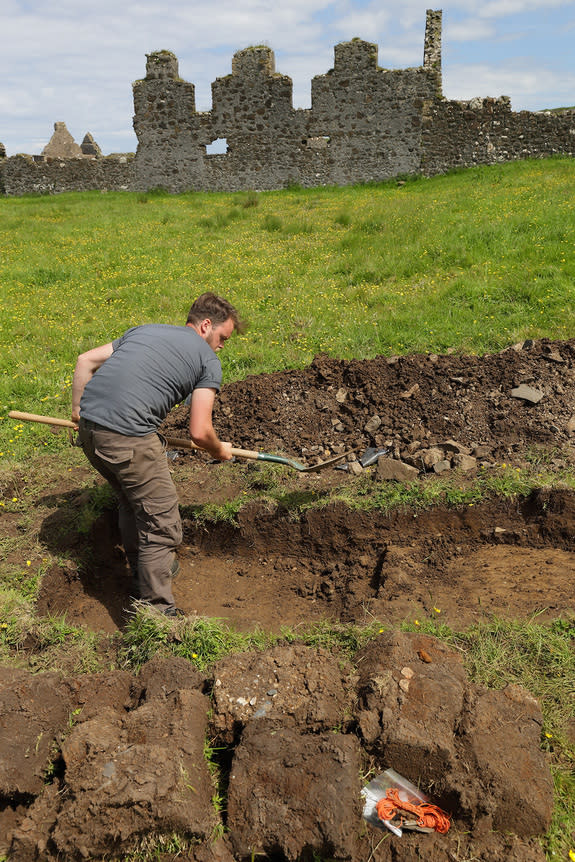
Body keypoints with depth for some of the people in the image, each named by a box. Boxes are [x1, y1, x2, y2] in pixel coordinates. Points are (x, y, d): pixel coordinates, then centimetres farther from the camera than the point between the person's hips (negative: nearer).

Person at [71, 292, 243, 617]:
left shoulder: (144, 330, 24)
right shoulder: (208, 360, 5)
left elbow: (86, 361, 21)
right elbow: (199, 432, -2)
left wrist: (79, 410, 28)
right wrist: (220, 451, 18)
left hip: (89, 427, 8)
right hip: (128, 437, -8)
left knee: (132, 499, 28)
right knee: (161, 524, 4)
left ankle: (144, 573, 44)